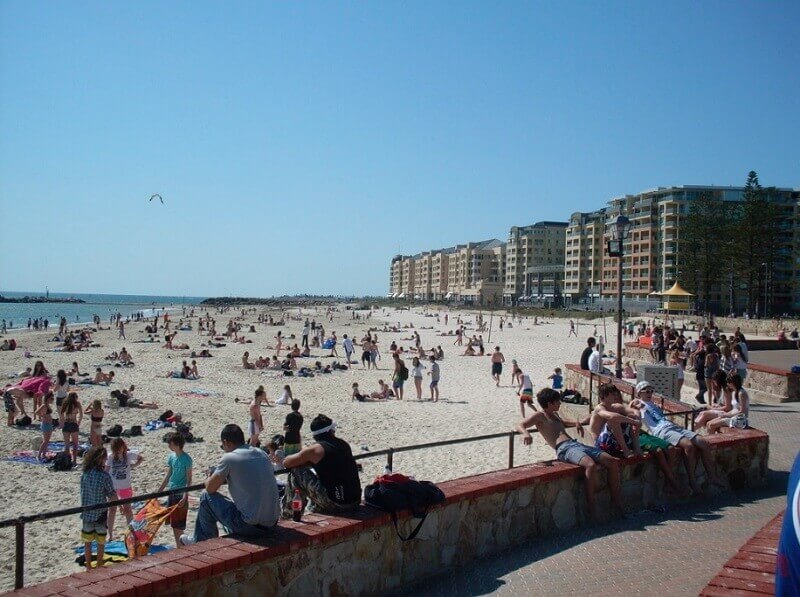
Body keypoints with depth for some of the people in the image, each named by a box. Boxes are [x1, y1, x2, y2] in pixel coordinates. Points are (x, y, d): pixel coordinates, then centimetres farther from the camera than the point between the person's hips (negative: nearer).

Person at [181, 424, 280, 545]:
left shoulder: (230, 458, -9)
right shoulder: (262, 453, 9)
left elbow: (210, 488, -1)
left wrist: (209, 479, 22)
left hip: (249, 526, -6)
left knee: (206, 497, 12)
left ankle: (201, 542, 28)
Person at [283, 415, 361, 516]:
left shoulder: (316, 449, -8)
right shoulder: (344, 445, 8)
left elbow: (286, 462, 1)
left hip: (333, 504, -6)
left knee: (296, 471, 4)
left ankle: (288, 512, 16)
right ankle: (314, 508, 42)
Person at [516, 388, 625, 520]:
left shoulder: (555, 414, 29)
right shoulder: (540, 415, 4)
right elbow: (520, 426, -7)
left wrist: (575, 423, 32)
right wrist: (526, 433, -29)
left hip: (576, 444, 9)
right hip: (564, 449, -9)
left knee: (613, 462, -6)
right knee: (591, 465, -37)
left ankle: (616, 500, 6)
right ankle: (590, 504, -23)